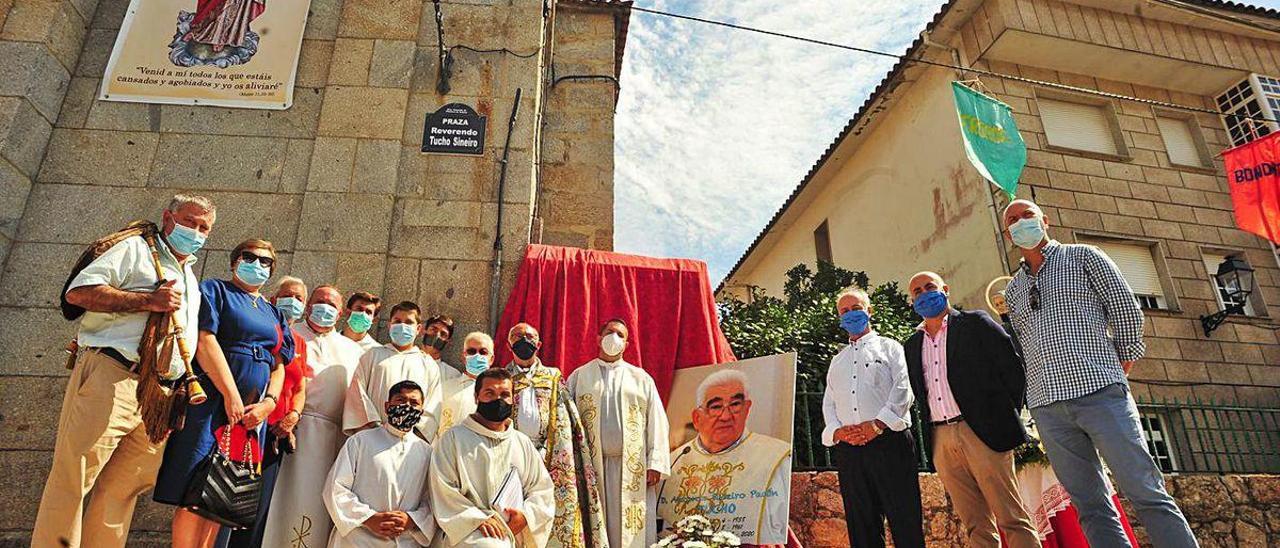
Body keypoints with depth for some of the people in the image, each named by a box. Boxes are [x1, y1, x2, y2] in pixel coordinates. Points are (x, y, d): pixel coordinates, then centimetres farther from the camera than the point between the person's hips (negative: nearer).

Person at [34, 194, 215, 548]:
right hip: (110, 376, -6)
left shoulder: (191, 280, 27)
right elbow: (78, 292, -7)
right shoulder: (136, 250, 7)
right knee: (73, 478, -5)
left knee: (122, 490, 7)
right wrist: (148, 301, -15)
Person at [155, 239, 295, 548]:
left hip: (252, 412, 5)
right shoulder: (215, 290, 6)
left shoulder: (274, 314, 21)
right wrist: (231, 395, -15)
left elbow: (279, 366, 14)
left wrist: (267, 404, -4)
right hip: (212, 401, -5)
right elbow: (204, 340, -8)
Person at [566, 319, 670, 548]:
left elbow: (656, 422, 6)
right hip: (591, 467, 0)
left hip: (633, 469, 0)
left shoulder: (641, 378, 12)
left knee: (633, 529, -2)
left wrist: (655, 464, -4)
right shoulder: (579, 377, 11)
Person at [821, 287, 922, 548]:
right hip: (847, 449, 4)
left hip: (889, 441, -4)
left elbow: (903, 388, -2)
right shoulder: (837, 360, 25)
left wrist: (878, 424, -15)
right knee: (861, 526, 6)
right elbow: (828, 404, 17)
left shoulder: (889, 347, 12)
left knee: (905, 522, -5)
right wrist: (838, 431, -4)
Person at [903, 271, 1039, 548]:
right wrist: (930, 436, 11)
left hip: (981, 432, -4)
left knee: (1012, 520, -3)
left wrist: (1005, 418, -1)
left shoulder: (975, 323, 3)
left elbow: (1013, 367, 0)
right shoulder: (912, 345, 16)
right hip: (940, 440, 4)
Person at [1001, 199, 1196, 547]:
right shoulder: (1013, 290, 19)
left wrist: (1123, 364, 7)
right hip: (1047, 406, 4)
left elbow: (1126, 310, 6)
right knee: (1091, 506, 5)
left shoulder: (1082, 256, 9)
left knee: (1147, 495, -4)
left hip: (1098, 389, -4)